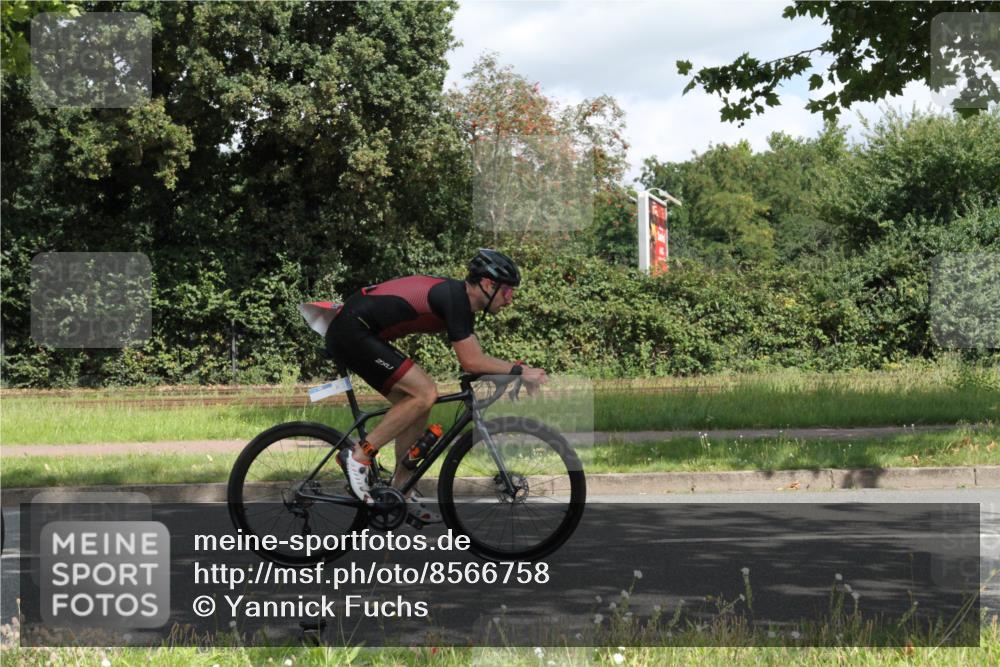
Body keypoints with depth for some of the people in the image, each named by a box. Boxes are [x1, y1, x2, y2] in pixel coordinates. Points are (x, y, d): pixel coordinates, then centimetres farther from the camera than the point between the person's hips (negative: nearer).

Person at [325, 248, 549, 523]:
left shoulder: (459, 298, 12)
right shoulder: (455, 297, -18)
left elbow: (475, 358, 19)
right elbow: (471, 361, -20)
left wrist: (518, 372, 8)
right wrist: (520, 371, -13)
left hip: (351, 333, 10)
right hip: (352, 331, -10)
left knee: (418, 405, 9)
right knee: (425, 393, -16)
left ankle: (401, 490, 14)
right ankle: (359, 456, -9)